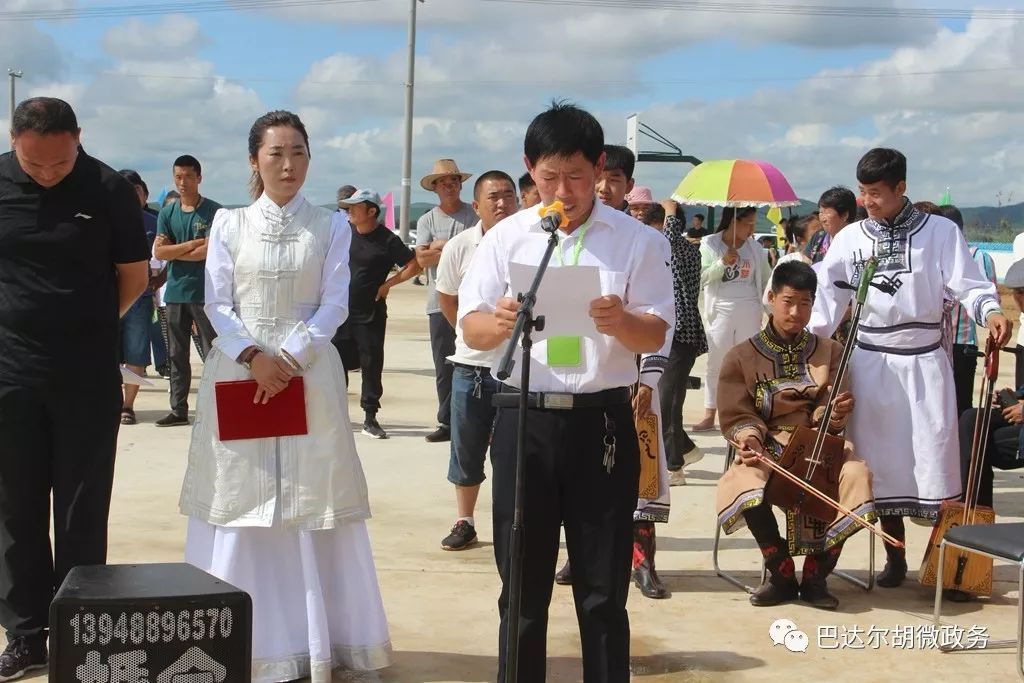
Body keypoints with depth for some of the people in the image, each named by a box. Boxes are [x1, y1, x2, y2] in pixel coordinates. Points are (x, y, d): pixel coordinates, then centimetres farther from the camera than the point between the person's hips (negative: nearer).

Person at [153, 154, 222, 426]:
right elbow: (158, 252, 0)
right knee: (177, 355, 10)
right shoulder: (167, 213, 10)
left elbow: (209, 251, -14)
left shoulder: (213, 211, -3)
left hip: (204, 292, -5)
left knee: (212, 353, -3)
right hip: (175, 292, 5)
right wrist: (192, 244, -11)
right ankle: (179, 409, 17)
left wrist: (174, 250, -6)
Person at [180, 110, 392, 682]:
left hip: (309, 372, -1)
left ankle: (320, 637, 11)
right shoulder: (229, 224, 7)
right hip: (239, 371, 1)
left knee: (310, 503, 2)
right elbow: (217, 304, 2)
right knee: (240, 500, 3)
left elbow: (335, 306, -1)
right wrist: (253, 356, -14)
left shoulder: (331, 226, 5)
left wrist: (289, 358, -14)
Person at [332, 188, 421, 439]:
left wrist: (388, 283, -9)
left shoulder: (387, 240, -8)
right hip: (340, 311, 4)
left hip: (370, 314, -3)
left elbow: (414, 265, -6)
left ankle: (370, 418, 7)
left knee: (371, 365, 0)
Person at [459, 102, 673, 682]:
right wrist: (498, 322, -22)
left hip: (602, 422, -1)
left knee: (603, 588, 7)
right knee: (524, 583, 10)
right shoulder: (506, 238, 5)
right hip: (524, 420, 1)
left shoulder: (638, 241, 2)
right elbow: (471, 329, 2)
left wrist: (621, 322, -24)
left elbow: (656, 335, -1)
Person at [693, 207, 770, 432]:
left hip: (749, 312, 2)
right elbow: (702, 278, -8)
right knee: (716, 365, 3)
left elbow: (766, 280, 10)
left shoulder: (755, 247, 5)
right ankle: (709, 416, 10)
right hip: (720, 312, -2)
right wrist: (723, 262, -20)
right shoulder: (710, 244, -2)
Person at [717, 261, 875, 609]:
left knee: (856, 474, -33)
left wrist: (836, 413, -22)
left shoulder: (829, 352, 12)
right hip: (767, 449, -1)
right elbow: (736, 416, 2)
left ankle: (816, 575, -13)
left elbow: (827, 418, 3)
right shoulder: (741, 357, 7)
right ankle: (782, 575, -11)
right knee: (748, 486, -37)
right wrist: (748, 437, -21)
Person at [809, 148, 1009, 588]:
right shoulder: (850, 239, 3)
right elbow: (830, 296, -1)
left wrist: (990, 312, -25)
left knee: (934, 457, -3)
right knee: (881, 461, 7)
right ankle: (894, 557, 19)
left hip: (923, 362, -2)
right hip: (870, 363, 2)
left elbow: (968, 284, -6)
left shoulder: (940, 231, -2)